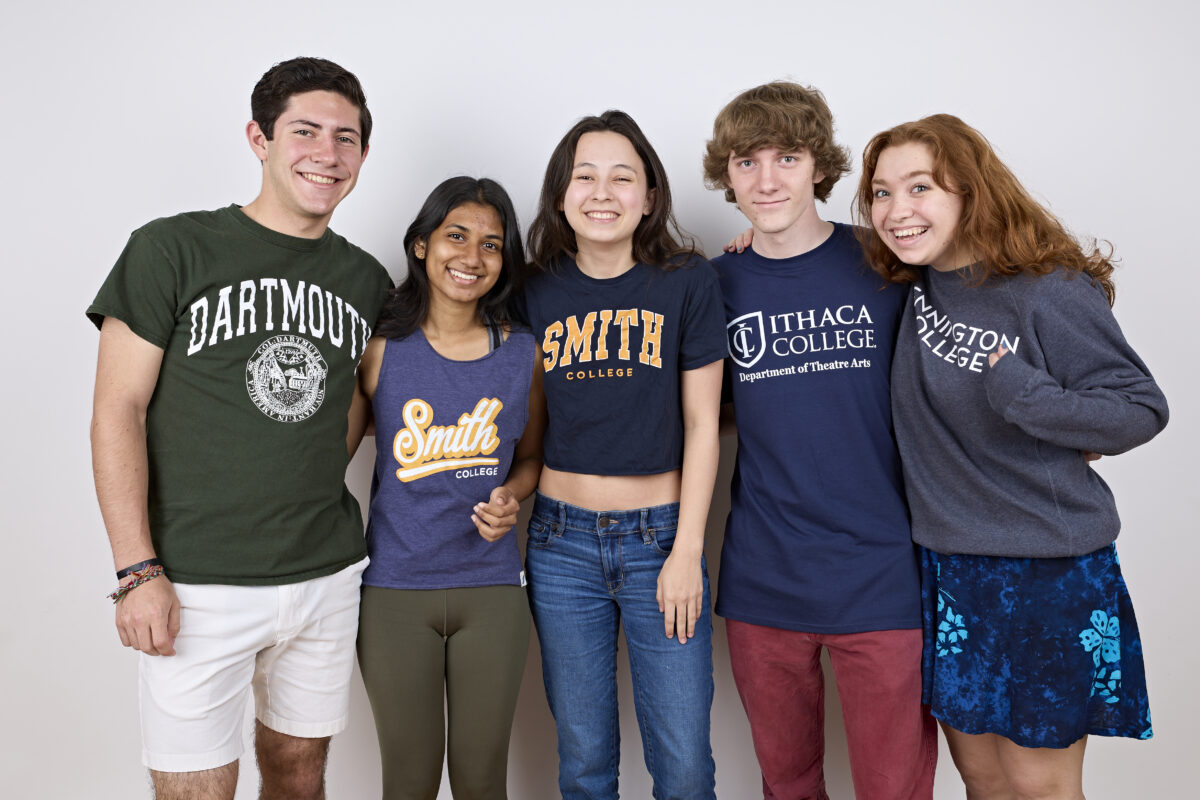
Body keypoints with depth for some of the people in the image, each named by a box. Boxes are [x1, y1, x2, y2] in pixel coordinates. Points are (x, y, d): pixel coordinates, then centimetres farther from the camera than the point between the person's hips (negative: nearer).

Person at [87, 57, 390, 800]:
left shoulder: (366, 279, 7)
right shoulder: (173, 249, -5)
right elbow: (118, 412, -7)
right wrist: (138, 570, -11)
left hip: (327, 577, 4)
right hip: (199, 584, -3)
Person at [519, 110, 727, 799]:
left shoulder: (688, 282, -4)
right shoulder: (537, 289, 2)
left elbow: (701, 426, -4)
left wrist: (687, 551, -6)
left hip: (660, 536, -1)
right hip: (562, 541, 2)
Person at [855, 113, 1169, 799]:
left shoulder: (1051, 292, -16)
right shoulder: (915, 283, 2)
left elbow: (1143, 409, -12)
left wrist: (1020, 391, -27)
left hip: (1047, 575, -5)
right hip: (944, 569, 6)